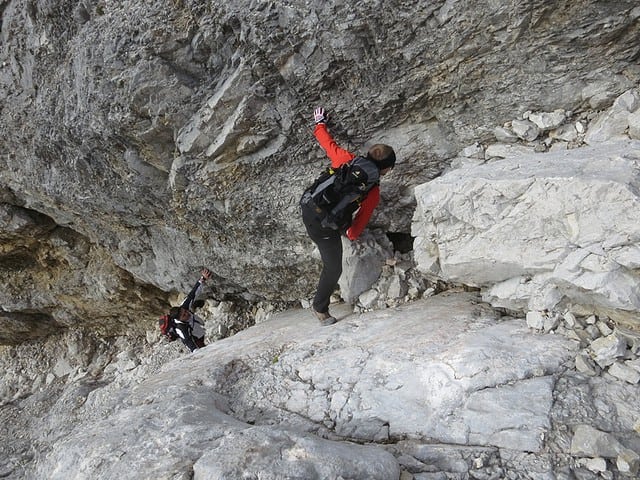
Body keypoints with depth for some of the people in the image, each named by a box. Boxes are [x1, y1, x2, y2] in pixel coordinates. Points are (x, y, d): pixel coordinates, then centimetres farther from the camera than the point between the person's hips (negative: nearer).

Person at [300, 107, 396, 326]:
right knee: (333, 269, 12)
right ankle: (320, 308, 26)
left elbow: (326, 141, 10)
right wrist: (352, 234, 20)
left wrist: (320, 122, 29)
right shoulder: (373, 193, -10)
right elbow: (362, 217, 0)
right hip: (324, 228, -5)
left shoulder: (346, 158, -4)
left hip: (309, 207, 5)